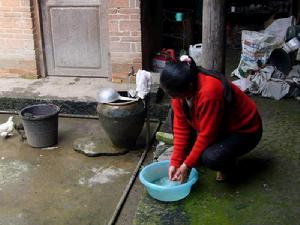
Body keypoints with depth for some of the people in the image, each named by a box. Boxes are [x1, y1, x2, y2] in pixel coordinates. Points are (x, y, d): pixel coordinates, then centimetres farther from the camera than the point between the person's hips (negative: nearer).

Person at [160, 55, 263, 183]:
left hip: (244, 130, -8)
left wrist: (187, 165, -22)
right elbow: (181, 127, -9)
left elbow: (207, 135, -29)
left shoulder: (209, 92, -37)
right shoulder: (180, 88, -14)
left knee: (210, 157, -33)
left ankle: (227, 162, 2)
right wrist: (175, 162, -12)